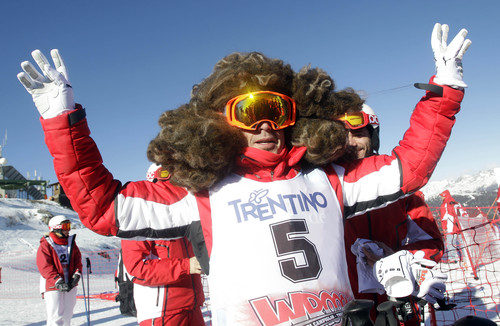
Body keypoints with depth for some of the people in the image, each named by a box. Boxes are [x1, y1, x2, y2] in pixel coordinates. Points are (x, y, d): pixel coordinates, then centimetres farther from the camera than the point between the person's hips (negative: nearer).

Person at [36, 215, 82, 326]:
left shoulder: (71, 242, 11)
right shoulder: (45, 245, -6)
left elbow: (78, 260, 11)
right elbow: (45, 267, -13)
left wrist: (76, 275, -8)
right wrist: (58, 282, -21)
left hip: (70, 285, 6)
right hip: (52, 287, -5)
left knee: (67, 314, 14)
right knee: (55, 315, -8)